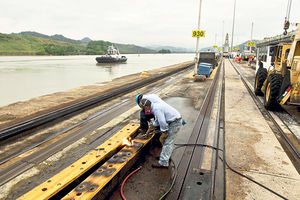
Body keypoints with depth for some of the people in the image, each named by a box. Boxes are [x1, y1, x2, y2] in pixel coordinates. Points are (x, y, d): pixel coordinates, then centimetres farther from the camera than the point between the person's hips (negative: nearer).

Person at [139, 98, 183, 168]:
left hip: (175, 122, -10)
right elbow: (158, 119, 22)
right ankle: (166, 156, 34)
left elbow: (162, 122, -23)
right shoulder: (156, 105, 10)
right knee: (170, 141, 20)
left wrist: (164, 132, -10)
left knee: (167, 143, -6)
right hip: (175, 120, 10)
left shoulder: (156, 109, -22)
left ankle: (163, 163, 0)